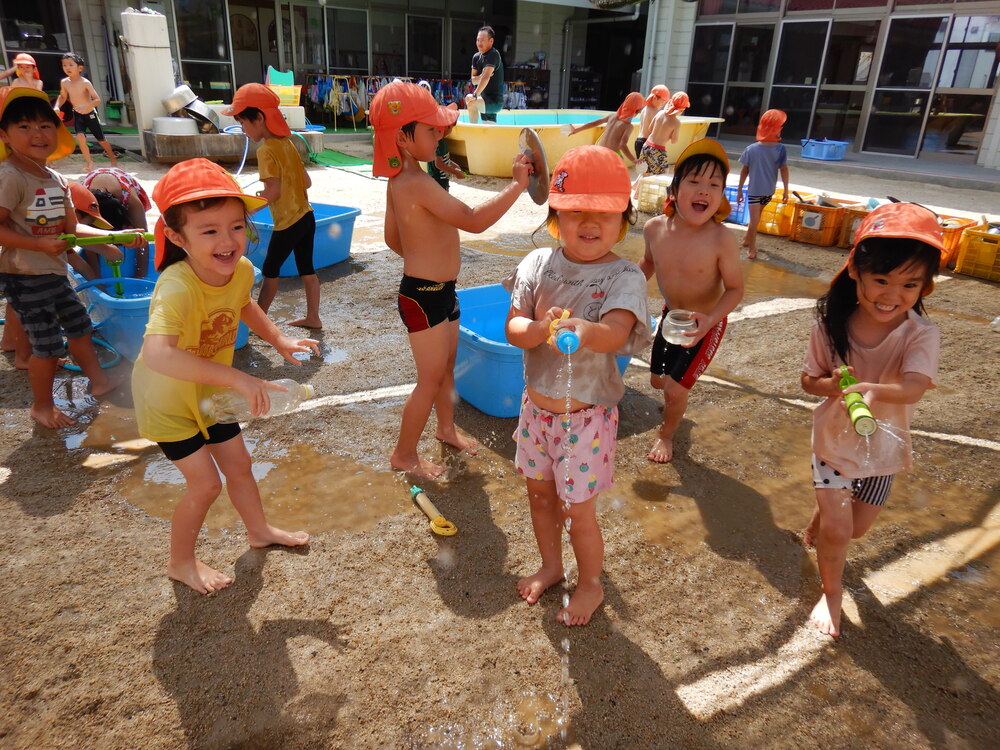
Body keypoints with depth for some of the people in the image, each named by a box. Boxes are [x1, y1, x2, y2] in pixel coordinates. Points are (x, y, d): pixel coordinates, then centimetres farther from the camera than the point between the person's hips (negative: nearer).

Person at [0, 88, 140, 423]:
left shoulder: (55, 179, 9)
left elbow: (71, 227, 11)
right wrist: (39, 244, -29)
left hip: (54, 273, 9)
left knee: (79, 324, 20)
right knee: (48, 344, -2)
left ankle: (99, 380, 38)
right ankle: (42, 406, 17)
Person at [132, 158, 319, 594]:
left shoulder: (241, 270, -15)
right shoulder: (177, 287, -38)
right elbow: (157, 353, -54)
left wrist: (279, 340, 0)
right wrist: (237, 378, -58)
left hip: (210, 392, 7)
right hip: (167, 398, -6)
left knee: (238, 464, 18)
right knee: (205, 483, -1)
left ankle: (259, 531, 43)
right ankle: (181, 563, 25)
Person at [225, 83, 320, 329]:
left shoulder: (266, 150, -16)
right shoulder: (287, 143, 8)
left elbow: (273, 191, -21)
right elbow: (307, 182, 10)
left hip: (287, 223, -7)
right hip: (306, 216, 7)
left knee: (270, 270, 8)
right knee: (306, 268, 14)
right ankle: (313, 317, 21)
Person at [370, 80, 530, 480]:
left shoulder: (400, 180, 7)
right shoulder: (418, 184, -25)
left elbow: (393, 238, 16)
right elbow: (474, 220, -32)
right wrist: (516, 184, -27)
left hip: (439, 291, 10)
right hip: (424, 297, -10)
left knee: (447, 364, 24)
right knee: (430, 379, 3)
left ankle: (447, 428, 45)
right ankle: (404, 454, 20)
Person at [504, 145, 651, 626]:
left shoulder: (624, 276, -16)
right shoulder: (539, 263, -4)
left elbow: (615, 332, -34)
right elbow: (512, 327, -10)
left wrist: (584, 330, -56)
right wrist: (540, 329, -32)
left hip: (585, 415, -5)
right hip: (537, 404, 5)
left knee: (577, 511, 6)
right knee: (539, 491, 22)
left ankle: (590, 585, 36)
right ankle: (550, 565, 49)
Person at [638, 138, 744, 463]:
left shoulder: (721, 239, -30)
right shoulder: (654, 228, -18)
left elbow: (735, 288, -19)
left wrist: (710, 319, -34)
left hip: (706, 324, -4)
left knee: (676, 389, -2)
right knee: (658, 380, 20)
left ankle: (666, 434, 32)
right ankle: (675, 405, 59)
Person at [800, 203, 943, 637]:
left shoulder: (921, 336, -24)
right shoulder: (831, 324, -19)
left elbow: (914, 387, -41)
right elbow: (808, 380, -6)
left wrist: (874, 390, -62)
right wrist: (830, 385, -29)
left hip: (882, 448, 1)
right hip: (833, 439, -1)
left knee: (857, 527, 21)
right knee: (837, 528, -2)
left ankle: (817, 527, 57)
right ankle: (831, 594, 27)